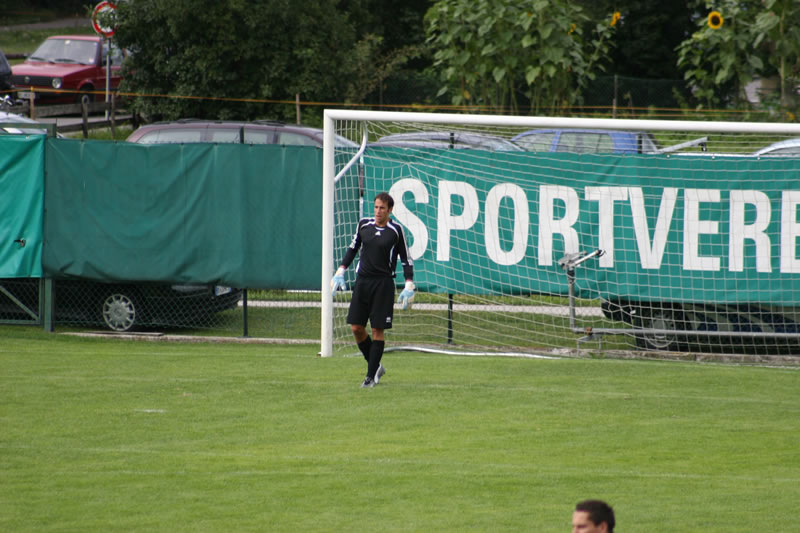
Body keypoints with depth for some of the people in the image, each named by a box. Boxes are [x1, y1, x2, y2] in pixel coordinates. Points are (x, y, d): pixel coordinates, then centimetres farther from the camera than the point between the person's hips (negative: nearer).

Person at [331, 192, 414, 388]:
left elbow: (406, 259, 1)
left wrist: (409, 285, -7)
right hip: (362, 281, 4)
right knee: (356, 327, 0)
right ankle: (376, 366, 17)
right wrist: (341, 270, 9)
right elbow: (353, 248, 18)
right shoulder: (364, 224, 6)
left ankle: (371, 375, 3)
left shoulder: (396, 230, -4)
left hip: (383, 284, -4)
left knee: (378, 330, -4)